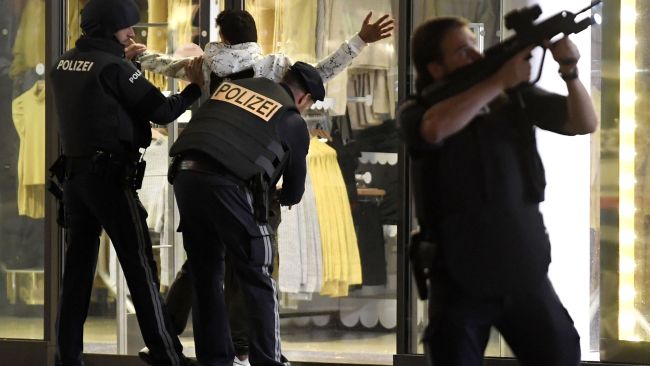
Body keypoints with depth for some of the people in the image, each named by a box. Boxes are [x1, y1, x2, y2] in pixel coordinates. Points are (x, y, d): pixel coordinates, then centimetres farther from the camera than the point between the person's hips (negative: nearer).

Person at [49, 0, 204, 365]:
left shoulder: (64, 65, 8)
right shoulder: (113, 67, -13)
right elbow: (162, 111, -11)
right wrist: (195, 88, 2)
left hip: (75, 173, 7)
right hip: (111, 176, -7)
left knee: (78, 267, 8)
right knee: (141, 268, -4)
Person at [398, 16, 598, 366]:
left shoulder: (516, 98, 2)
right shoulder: (416, 112, -8)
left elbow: (585, 123, -2)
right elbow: (437, 127, -32)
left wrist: (570, 72, -20)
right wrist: (499, 80, -28)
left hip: (526, 276, 3)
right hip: (460, 284, -2)